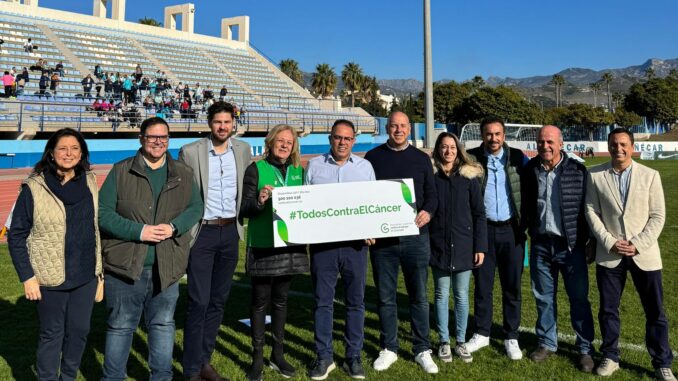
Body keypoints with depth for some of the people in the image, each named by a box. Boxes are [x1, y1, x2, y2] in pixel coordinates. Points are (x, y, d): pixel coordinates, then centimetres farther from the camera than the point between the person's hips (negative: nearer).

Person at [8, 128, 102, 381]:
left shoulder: (89, 182, 3)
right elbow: (16, 236, -6)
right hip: (51, 277, -4)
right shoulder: (34, 188, -10)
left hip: (86, 276, 4)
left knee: (79, 331, 13)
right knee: (52, 334, 9)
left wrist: (99, 266, 12)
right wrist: (27, 277, -10)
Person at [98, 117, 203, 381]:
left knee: (163, 324, 15)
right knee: (120, 326, 10)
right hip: (126, 264, -2)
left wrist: (174, 227, -11)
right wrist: (138, 231, -17)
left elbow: (196, 207, 8)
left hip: (166, 267, 3)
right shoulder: (121, 171, -2)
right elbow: (103, 212, -6)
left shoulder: (183, 174, 7)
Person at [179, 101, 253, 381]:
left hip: (230, 232, 4)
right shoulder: (190, 152, -6)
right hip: (202, 232, -4)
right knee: (199, 302, -3)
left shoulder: (243, 150, 5)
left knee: (218, 300, 11)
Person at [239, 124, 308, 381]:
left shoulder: (298, 171, 11)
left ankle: (278, 354, 26)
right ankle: (257, 357, 17)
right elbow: (244, 209, -7)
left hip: (290, 244, 4)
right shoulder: (256, 169, -3)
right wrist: (259, 201, -27)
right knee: (260, 300, 4)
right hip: (262, 245, -4)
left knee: (281, 299, 13)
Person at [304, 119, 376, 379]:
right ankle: (323, 357, 17)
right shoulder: (314, 166, 7)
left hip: (355, 243, 1)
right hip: (322, 243, 0)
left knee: (355, 301, 7)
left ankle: (353, 356, 19)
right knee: (323, 301, 5)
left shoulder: (365, 166, 9)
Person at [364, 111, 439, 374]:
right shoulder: (373, 157, 5)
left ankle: (422, 350, 20)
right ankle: (388, 349, 23)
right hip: (381, 238, 0)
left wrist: (428, 211, -11)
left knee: (419, 296, 7)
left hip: (415, 236, 1)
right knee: (385, 297, 9)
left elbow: (431, 193, 10)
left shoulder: (421, 159, 8)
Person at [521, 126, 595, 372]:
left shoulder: (577, 171, -7)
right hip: (540, 243, 3)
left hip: (571, 245, -3)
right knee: (544, 297, 13)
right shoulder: (529, 170, 2)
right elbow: (524, 205, 8)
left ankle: (585, 349, 19)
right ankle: (547, 343, 28)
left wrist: (593, 240, -3)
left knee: (579, 298, 5)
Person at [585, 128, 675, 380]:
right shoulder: (595, 175, -1)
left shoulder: (650, 175, -1)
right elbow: (591, 211, -1)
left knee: (655, 312, 7)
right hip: (609, 254, 0)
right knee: (608, 309, 10)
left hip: (644, 254, 0)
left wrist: (637, 244, -12)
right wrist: (609, 242, -10)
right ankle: (610, 357, 27)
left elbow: (658, 215, -2)